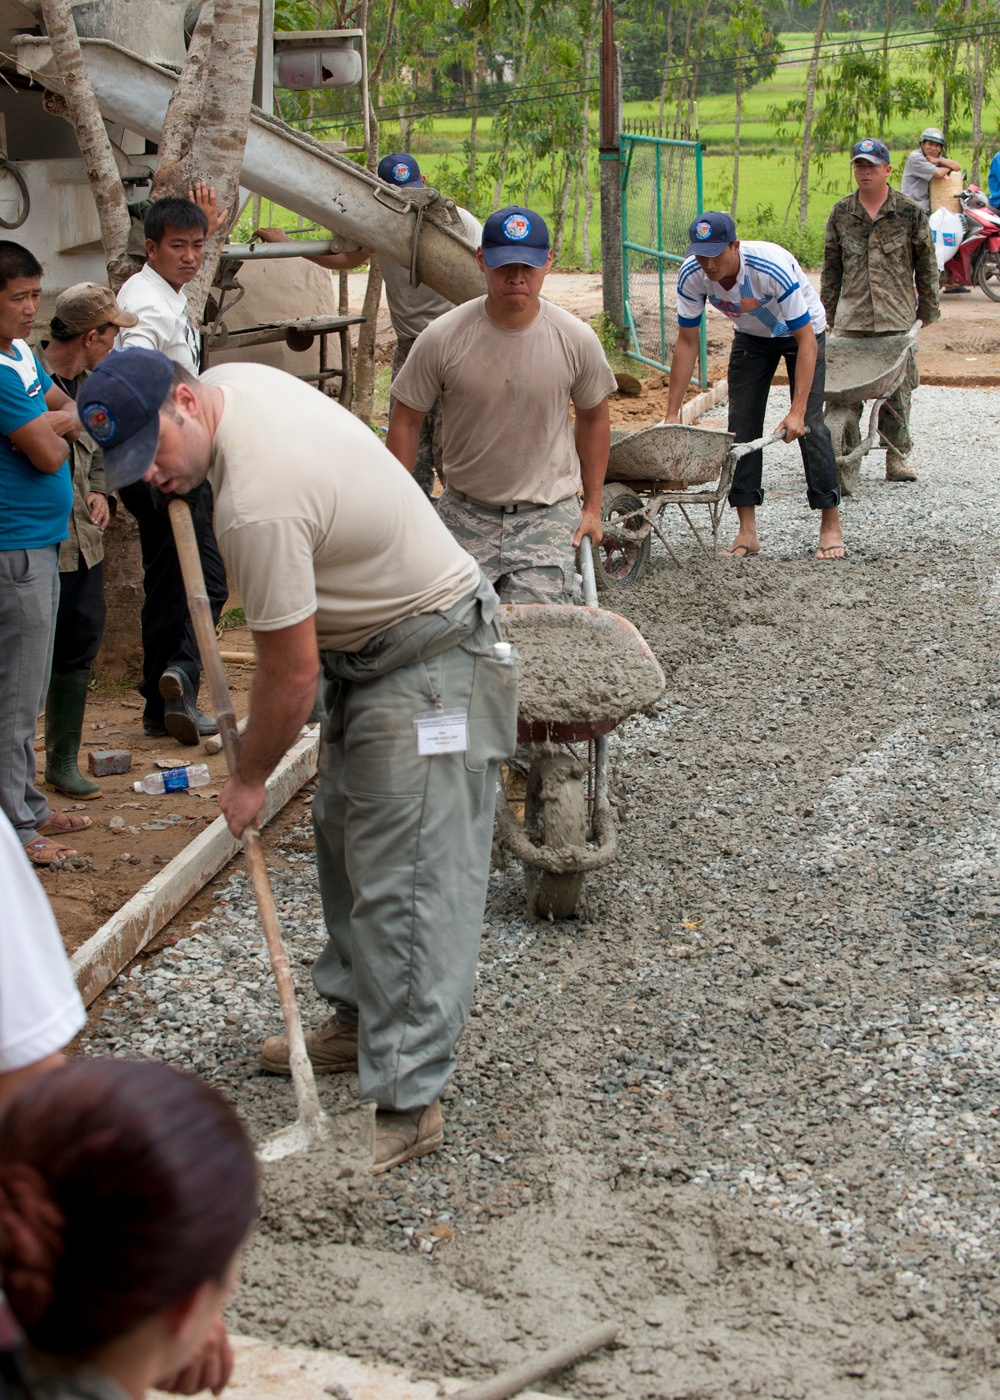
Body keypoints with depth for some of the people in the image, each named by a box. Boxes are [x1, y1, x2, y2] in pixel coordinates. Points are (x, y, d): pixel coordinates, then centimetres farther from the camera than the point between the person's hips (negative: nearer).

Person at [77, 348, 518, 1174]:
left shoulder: (258, 503, -31)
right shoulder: (233, 380, -3)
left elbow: (291, 672, -22)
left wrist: (250, 780, -8)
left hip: (427, 665, -11)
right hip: (370, 647, 11)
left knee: (404, 882, -11)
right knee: (346, 838, 19)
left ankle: (407, 1103, -7)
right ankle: (360, 1022, 32)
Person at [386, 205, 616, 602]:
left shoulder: (577, 340, -8)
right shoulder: (442, 338, -11)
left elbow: (593, 417, 8)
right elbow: (406, 421, -1)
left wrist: (592, 506, 10)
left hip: (548, 513, 0)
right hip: (465, 513, 1)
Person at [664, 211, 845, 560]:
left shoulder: (773, 268, -39)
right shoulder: (691, 275, -26)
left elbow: (806, 340, -34)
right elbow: (686, 342, -14)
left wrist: (797, 410, -39)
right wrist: (672, 413, -16)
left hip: (801, 331, -4)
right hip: (751, 334, 4)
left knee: (808, 424, -14)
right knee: (741, 424, -5)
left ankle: (831, 527, -4)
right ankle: (747, 532, -1)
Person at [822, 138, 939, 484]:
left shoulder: (909, 213, 2)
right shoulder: (841, 213, 8)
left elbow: (926, 265, 8)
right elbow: (831, 267, 14)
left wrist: (927, 310, 9)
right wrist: (827, 314, 12)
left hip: (897, 317, -1)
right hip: (851, 317, 2)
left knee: (897, 389, -1)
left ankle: (896, 456, 8)